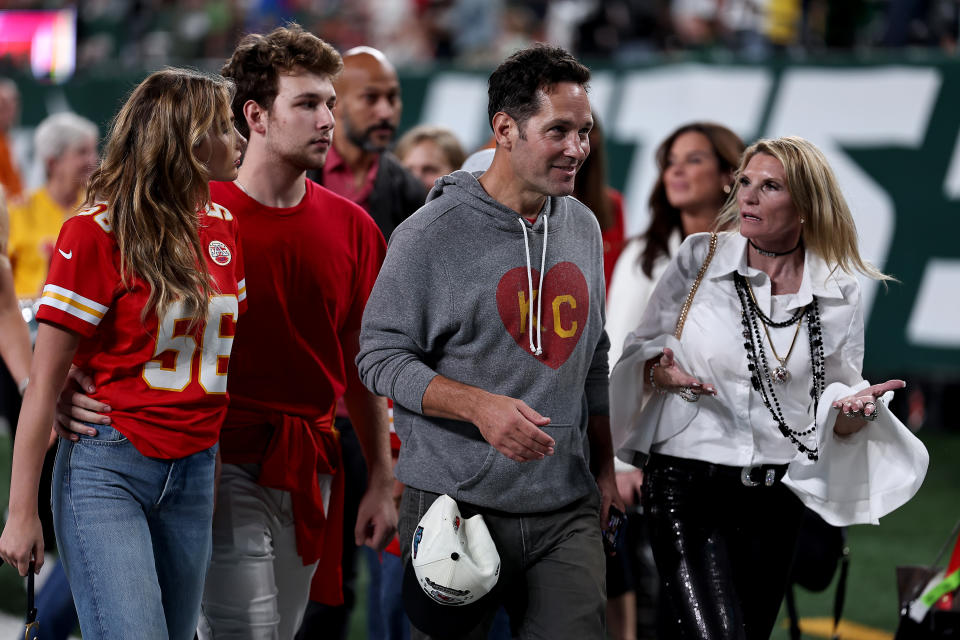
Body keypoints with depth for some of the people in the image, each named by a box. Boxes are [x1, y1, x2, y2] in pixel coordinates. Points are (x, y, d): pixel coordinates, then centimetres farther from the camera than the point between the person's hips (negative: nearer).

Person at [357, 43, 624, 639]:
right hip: (457, 506, -4)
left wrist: (605, 466, 17)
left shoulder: (583, 227, 12)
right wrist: (479, 405, -21)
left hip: (567, 514, 4)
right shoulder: (432, 234, -7)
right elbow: (380, 355, -8)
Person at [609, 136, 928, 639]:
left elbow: (833, 420, 9)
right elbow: (640, 352, 6)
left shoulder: (837, 297, 3)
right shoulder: (698, 258, -1)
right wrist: (660, 371, -16)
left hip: (773, 500, 3)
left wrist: (854, 409, -13)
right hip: (687, 482, -3)